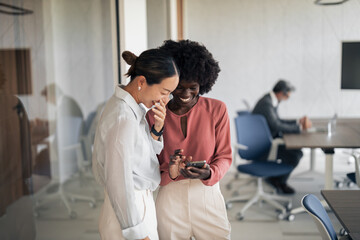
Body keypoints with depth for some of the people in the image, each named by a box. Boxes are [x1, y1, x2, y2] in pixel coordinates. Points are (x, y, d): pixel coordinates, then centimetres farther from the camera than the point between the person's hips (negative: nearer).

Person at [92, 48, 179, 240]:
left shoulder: (133, 108, 4)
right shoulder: (122, 118, -24)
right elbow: (119, 182, -23)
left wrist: (156, 129, -7)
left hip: (139, 203, 9)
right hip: (128, 210, -9)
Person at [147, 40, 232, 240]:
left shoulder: (217, 110, -2)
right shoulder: (154, 116, -2)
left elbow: (224, 157, 2)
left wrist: (209, 174, -19)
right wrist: (169, 172, -20)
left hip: (207, 196, 0)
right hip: (169, 199, 0)